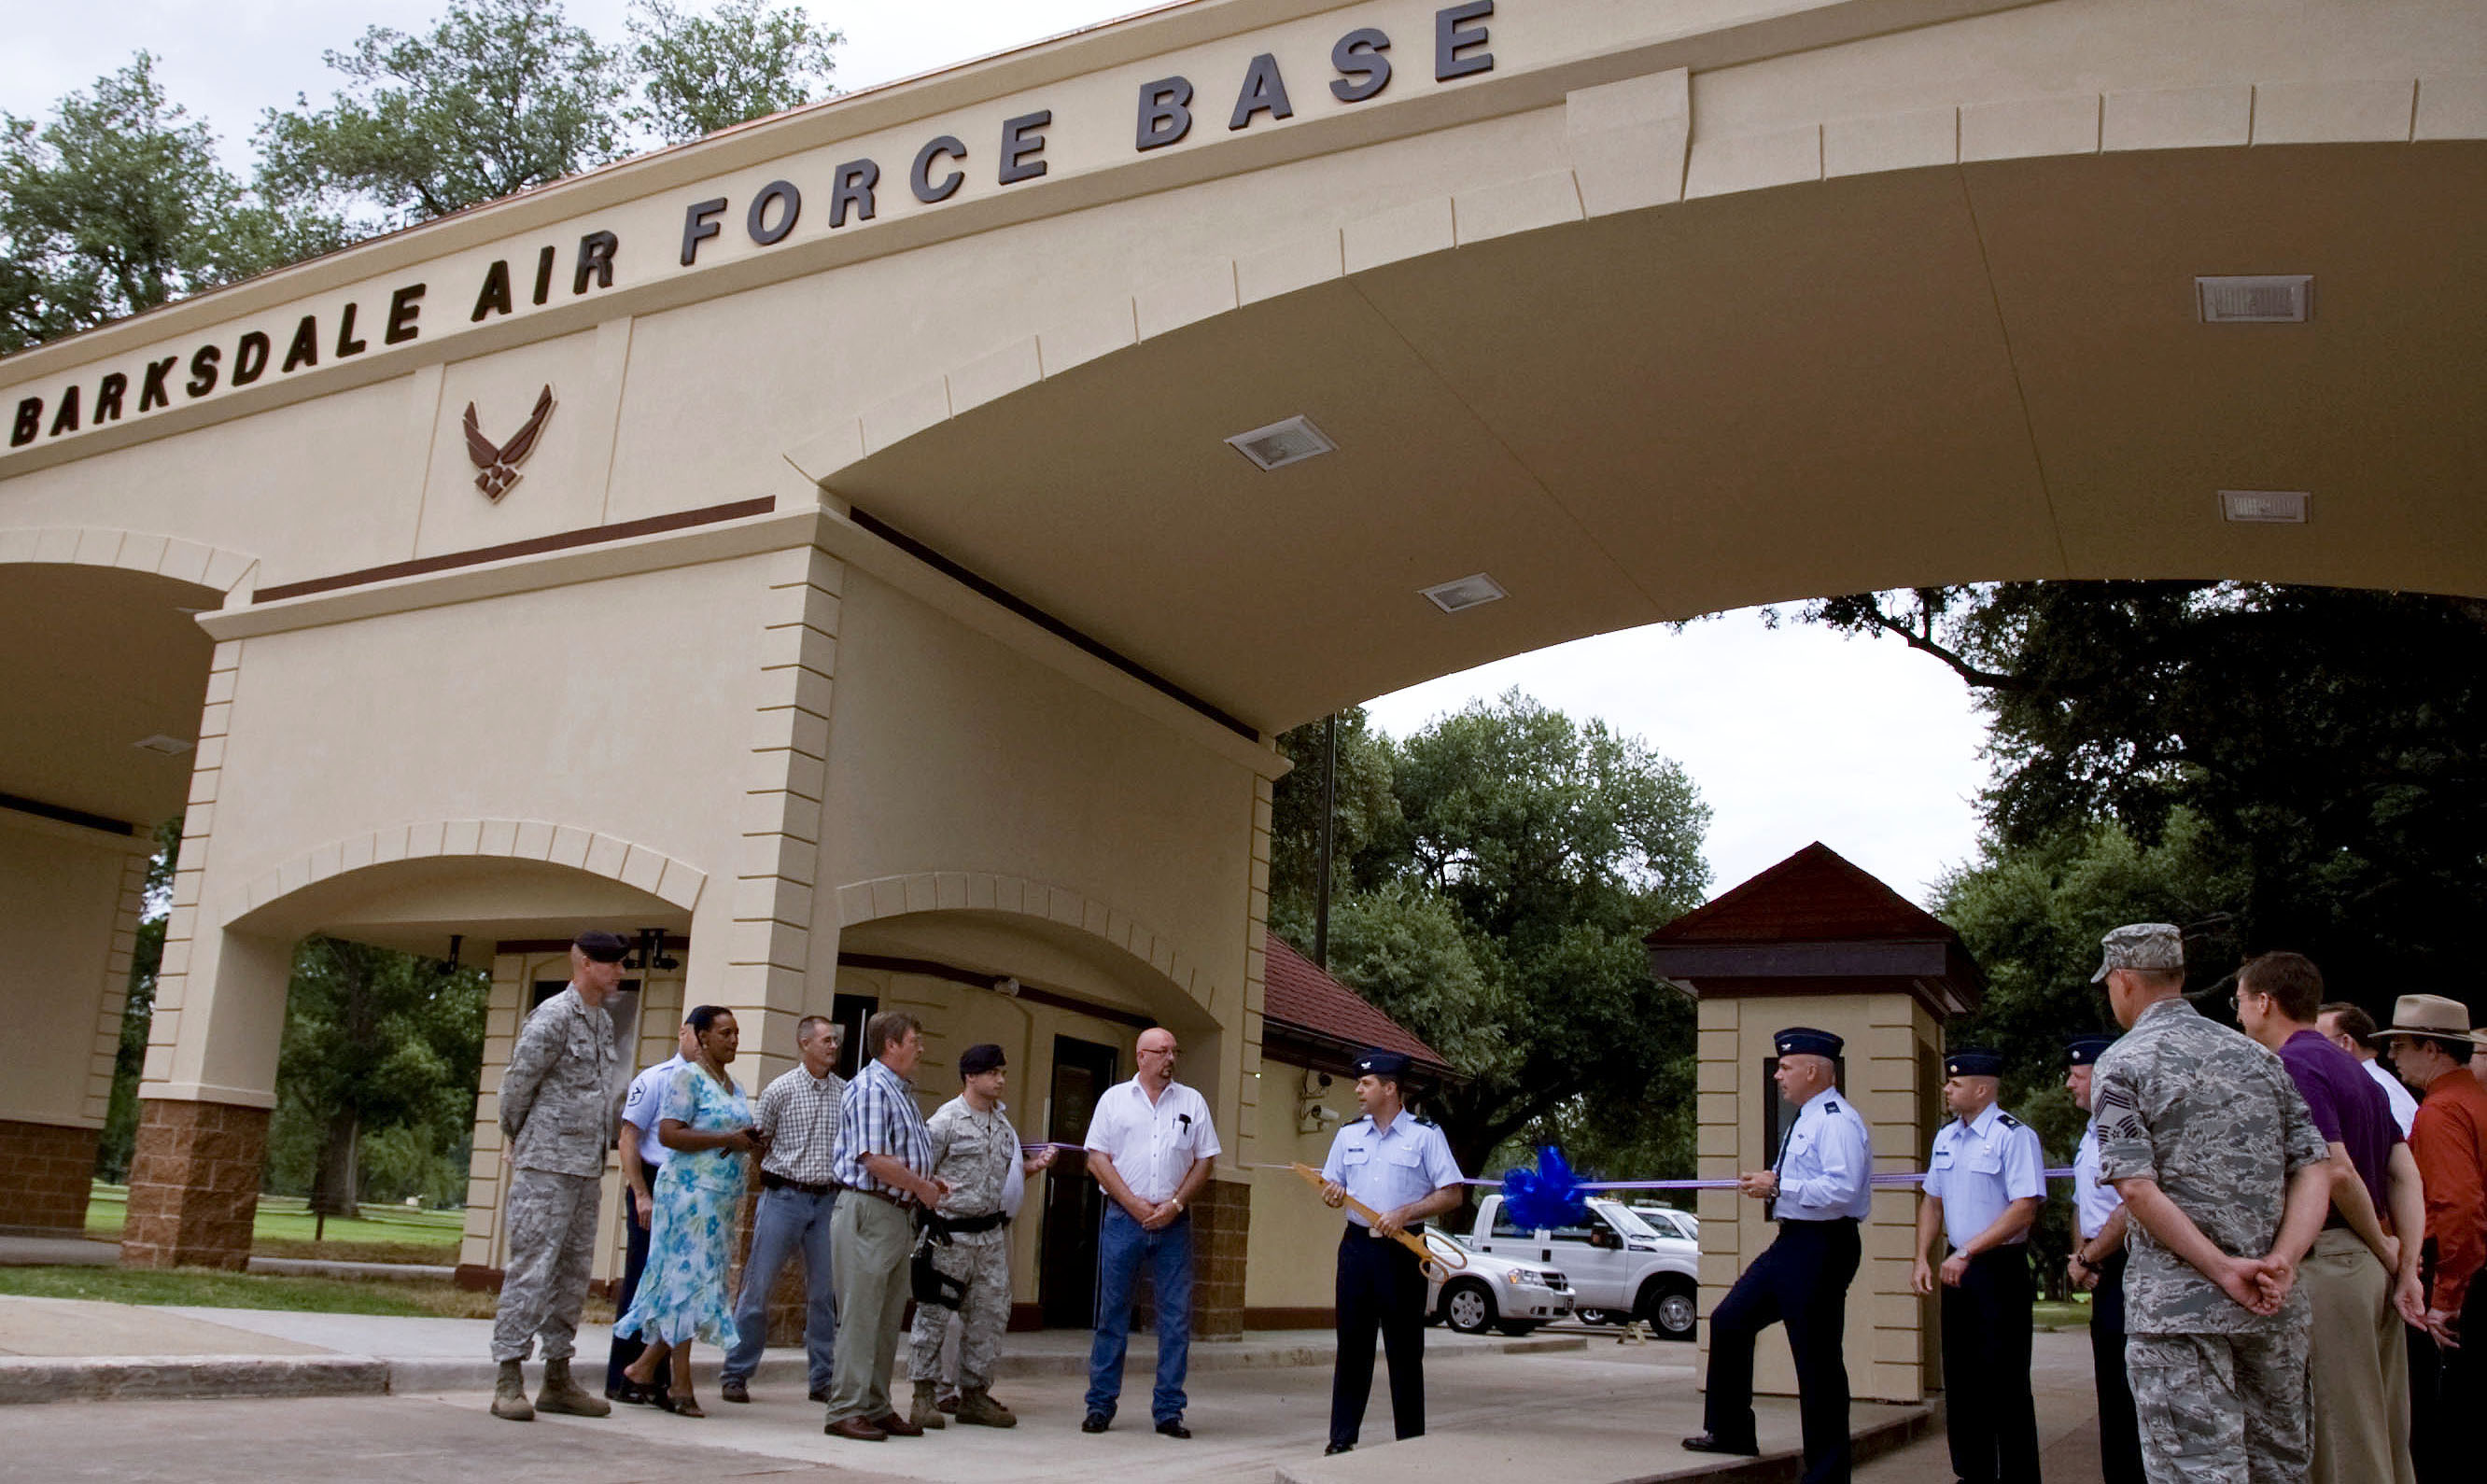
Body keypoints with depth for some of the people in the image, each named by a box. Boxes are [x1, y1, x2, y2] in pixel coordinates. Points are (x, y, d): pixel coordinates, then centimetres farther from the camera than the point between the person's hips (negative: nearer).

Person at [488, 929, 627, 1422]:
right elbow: (516, 1085, -7)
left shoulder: (603, 1022, 16)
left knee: (574, 1274, 10)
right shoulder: (554, 1016, -10)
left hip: (587, 1169, 8)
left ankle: (558, 1378, 17)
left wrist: (598, 1156, 15)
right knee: (532, 1269, -7)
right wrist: (523, 1145, 5)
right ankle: (509, 1381, -3)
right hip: (547, 1167, -8)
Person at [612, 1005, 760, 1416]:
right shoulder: (688, 1078, -7)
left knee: (685, 1288, 8)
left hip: (722, 1197, 8)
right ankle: (680, 1385, 0)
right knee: (690, 1281, -6)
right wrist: (728, 1140, -17)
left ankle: (644, 1367, 17)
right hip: (691, 1192, -8)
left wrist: (752, 1143, 5)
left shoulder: (732, 1086, 18)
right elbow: (669, 1134, -17)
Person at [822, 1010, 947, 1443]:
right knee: (860, 1316, -6)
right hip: (868, 1210, -10)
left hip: (898, 1213, 10)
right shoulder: (870, 1087, -13)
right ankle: (846, 1411, -1)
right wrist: (922, 1187, -12)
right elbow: (874, 1159, -21)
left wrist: (927, 1182, 11)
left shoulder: (900, 1090, 19)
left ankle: (876, 1407, 19)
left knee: (888, 1318, 12)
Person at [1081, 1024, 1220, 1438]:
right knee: (1112, 1313, 2)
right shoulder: (1115, 1098, 6)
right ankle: (1100, 1406, 10)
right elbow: (1097, 1159, 1)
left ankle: (1168, 1411, 7)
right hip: (1123, 1218, -1)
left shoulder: (1192, 1102, 9)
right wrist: (1135, 1204, -8)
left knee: (1176, 1316, 0)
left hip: (1173, 1222, 1)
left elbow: (1204, 1161, 8)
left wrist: (1175, 1204, -5)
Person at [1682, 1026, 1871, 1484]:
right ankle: (1730, 1432, 26)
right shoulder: (1805, 1120, 14)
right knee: (1729, 1323, 13)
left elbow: (1842, 1189, -27)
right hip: (1790, 1243, 11)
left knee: (1818, 1360, -2)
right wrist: (1771, 1184, 8)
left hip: (1821, 1248, -10)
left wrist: (1779, 1186, -21)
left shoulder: (1838, 1121, -17)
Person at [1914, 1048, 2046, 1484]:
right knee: (1961, 1381, 13)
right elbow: (1933, 1200, 19)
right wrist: (1922, 1257, 8)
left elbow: (2025, 1208, -20)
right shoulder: (1945, 1137, 11)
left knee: (2005, 1383, -3)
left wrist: (1968, 1252, -21)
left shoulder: (2014, 1136, -14)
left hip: (2001, 1268, -8)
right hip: (1959, 1268, 8)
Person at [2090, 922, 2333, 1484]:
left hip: (2177, 1305, -5)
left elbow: (2138, 1189, -16)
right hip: (2275, 1310, 6)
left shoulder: (2120, 1066, -5)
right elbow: (2315, 1168, 4)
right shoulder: (2257, 1057, 12)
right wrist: (2281, 1262, -6)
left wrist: (2222, 1268, -13)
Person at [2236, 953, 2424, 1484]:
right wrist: (2407, 1267, 6)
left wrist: (2385, 1251, -7)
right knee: (2384, 1434, 16)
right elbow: (2406, 1172, 12)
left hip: (2328, 1258, -10)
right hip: (2372, 1264, 10)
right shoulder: (2353, 1068, 17)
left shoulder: (2294, 1067, -13)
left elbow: (2338, 1172, -21)